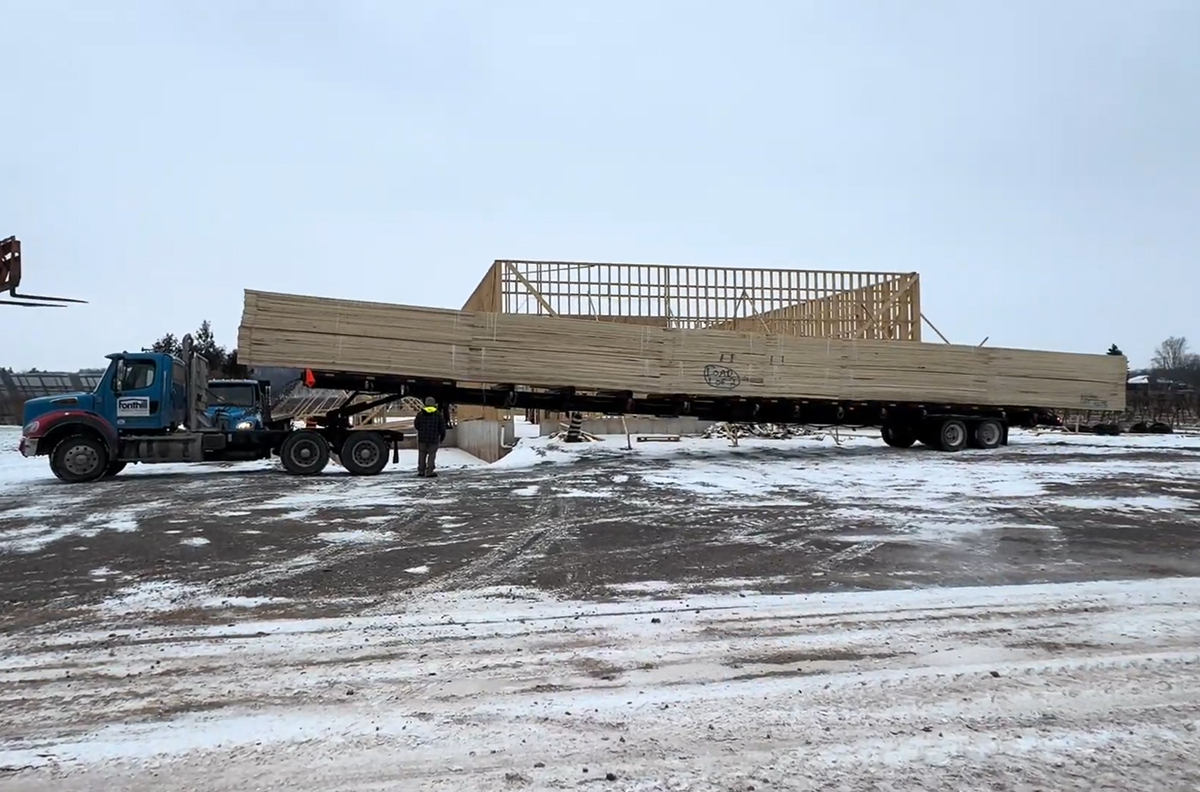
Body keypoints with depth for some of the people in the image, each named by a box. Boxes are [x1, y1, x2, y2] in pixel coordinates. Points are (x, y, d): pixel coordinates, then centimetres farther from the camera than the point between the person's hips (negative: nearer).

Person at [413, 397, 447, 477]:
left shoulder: (420, 414, 1)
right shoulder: (438, 414, -2)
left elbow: (416, 425, 9)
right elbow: (442, 427, 0)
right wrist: (442, 437, 13)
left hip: (422, 438, 2)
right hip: (433, 439, -2)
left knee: (422, 454, 12)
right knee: (431, 455, 1)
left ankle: (421, 471, 15)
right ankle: (429, 472, -5)